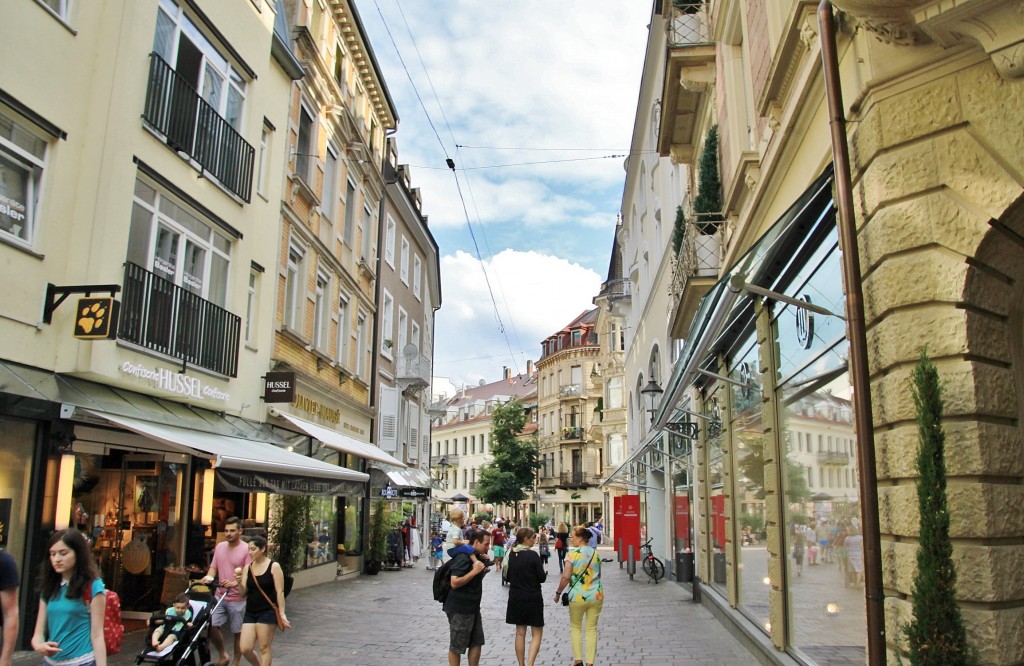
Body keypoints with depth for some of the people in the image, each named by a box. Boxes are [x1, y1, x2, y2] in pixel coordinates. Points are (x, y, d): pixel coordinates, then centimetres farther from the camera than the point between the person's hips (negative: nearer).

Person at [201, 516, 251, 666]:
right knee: (212, 627, -1)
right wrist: (209, 577, -8)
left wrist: (235, 583, -32)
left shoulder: (247, 549, -10)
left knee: (238, 632, 5)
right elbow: (213, 567, 14)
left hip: (238, 598, -5)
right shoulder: (220, 546, 8)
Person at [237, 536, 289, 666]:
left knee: (264, 648, -2)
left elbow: (280, 592, -7)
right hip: (250, 612, 5)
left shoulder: (274, 566, -6)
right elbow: (243, 593, 6)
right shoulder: (247, 568, 7)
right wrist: (239, 583, -13)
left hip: (268, 612, -5)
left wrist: (282, 613, -12)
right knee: (245, 648, 1)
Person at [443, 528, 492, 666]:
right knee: (456, 646, 4)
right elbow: (454, 583, -30)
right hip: (459, 609, -10)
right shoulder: (463, 558, -21)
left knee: (477, 642, 15)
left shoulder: (476, 556, 9)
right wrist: (475, 571, -27)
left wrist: (482, 569, 8)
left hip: (473, 607, 10)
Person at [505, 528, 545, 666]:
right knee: (537, 633, 4)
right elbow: (542, 578, -11)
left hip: (516, 598, 5)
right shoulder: (532, 555, -16)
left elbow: (509, 577, 10)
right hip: (533, 598, -5)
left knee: (520, 632, 15)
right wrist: (545, 572, 9)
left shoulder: (512, 555, 1)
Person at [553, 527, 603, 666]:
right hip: (596, 596, 4)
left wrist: (558, 592, -5)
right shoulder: (595, 553, 4)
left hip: (577, 597, -4)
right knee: (592, 629, 11)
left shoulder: (572, 553, -12)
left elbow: (566, 576, -17)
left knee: (575, 627, 15)